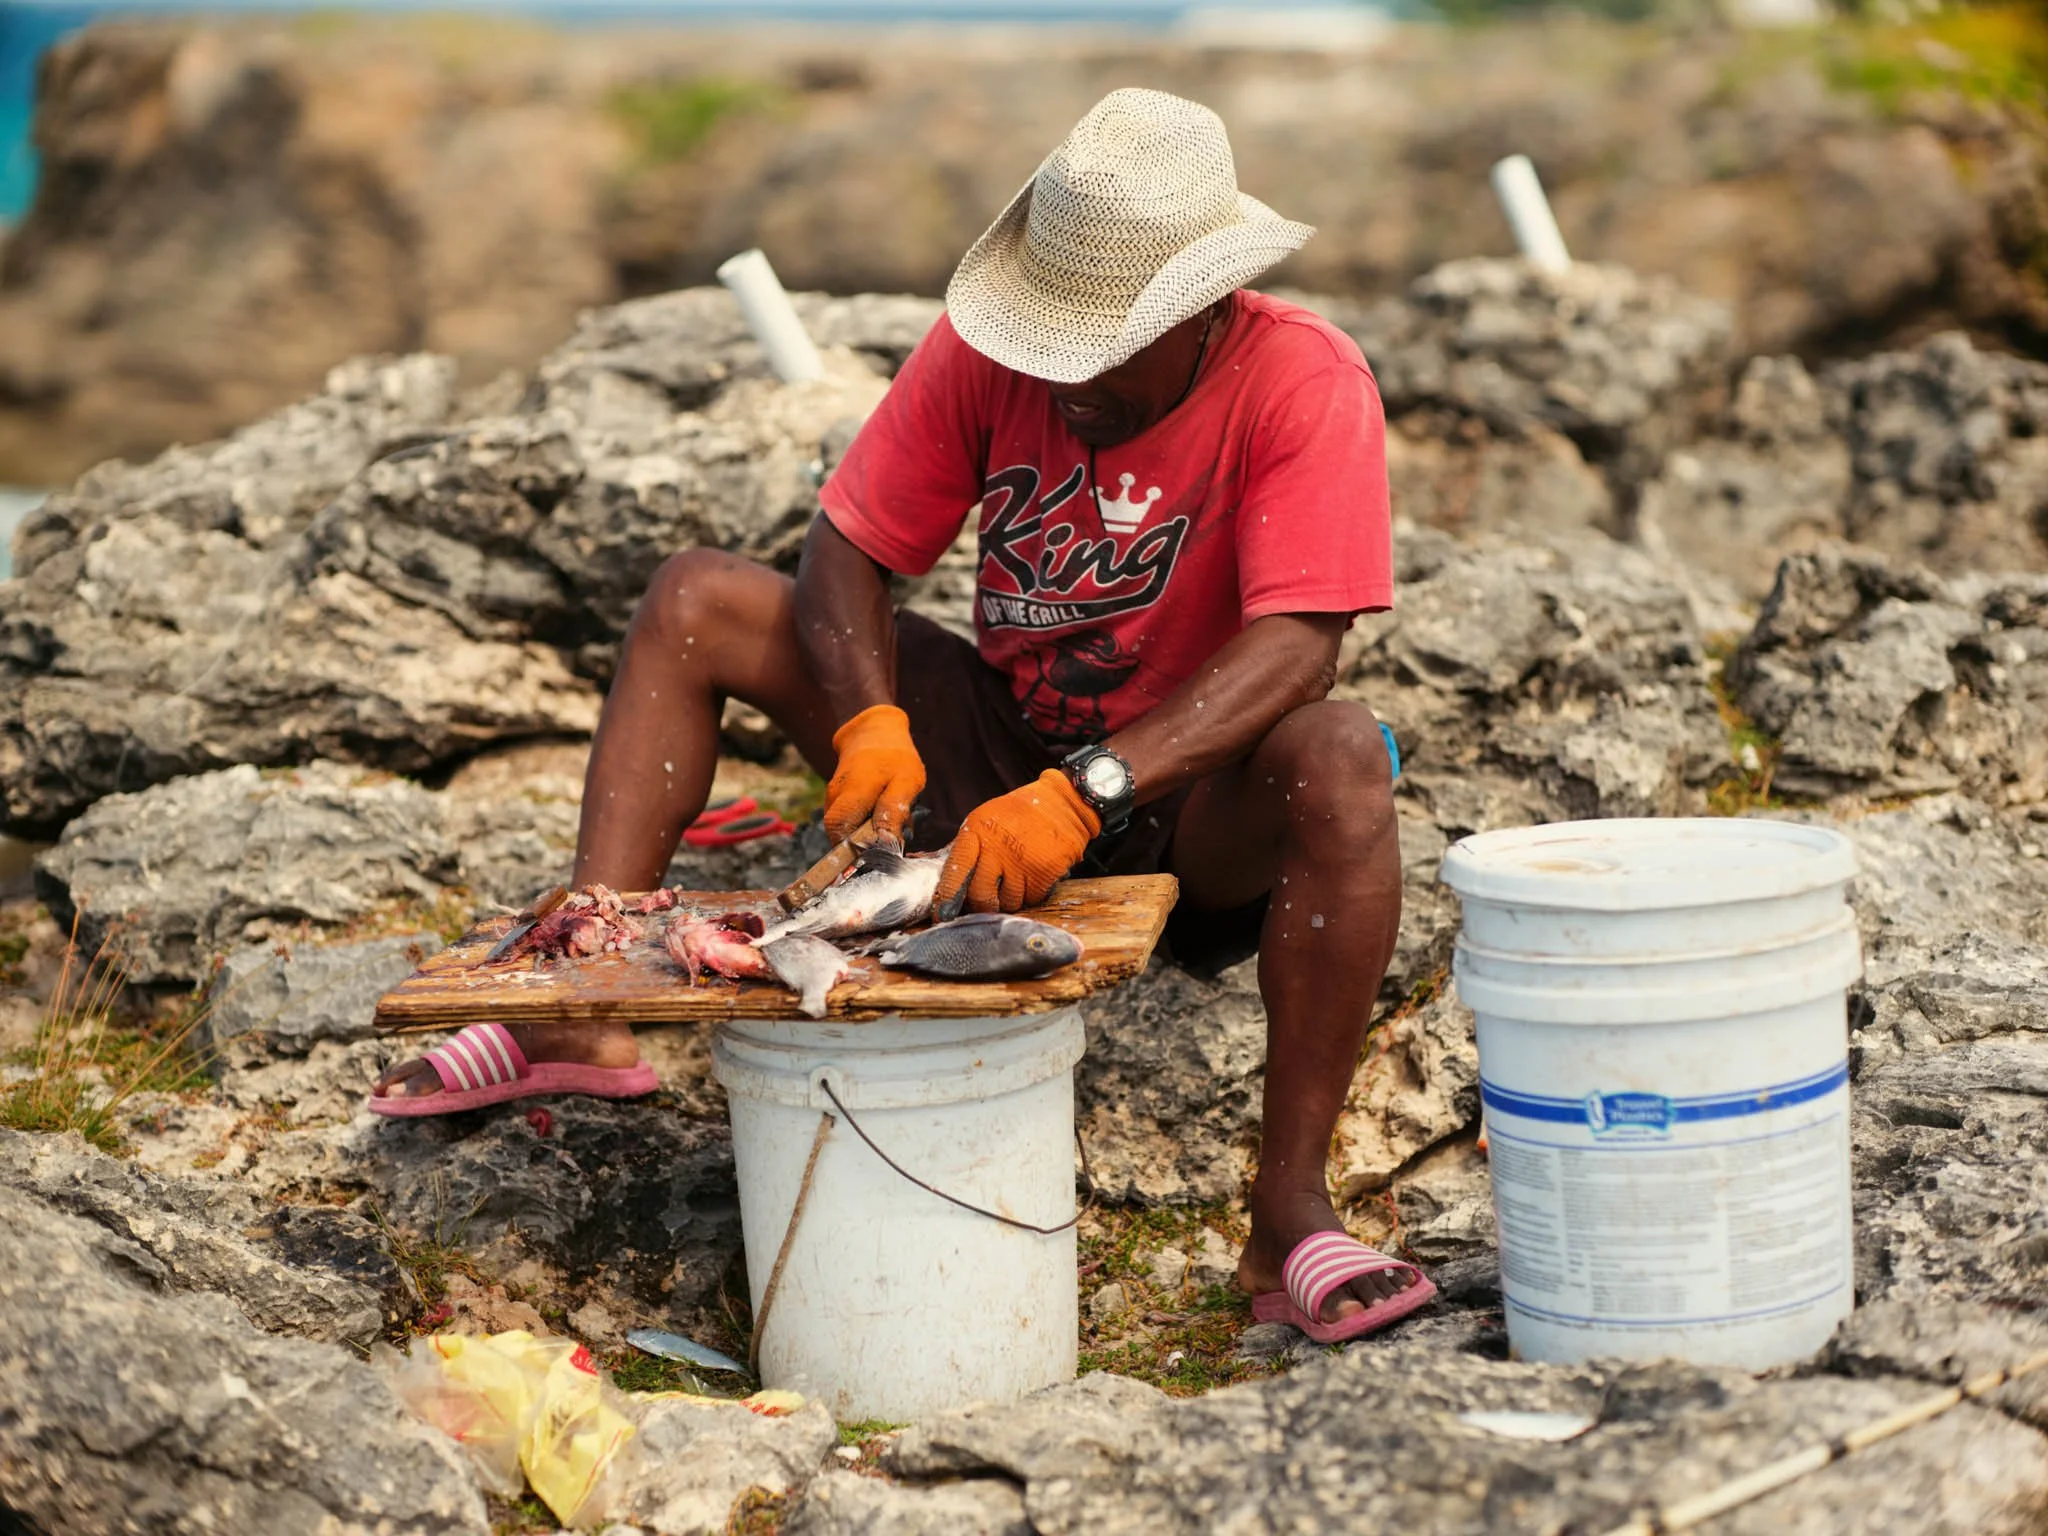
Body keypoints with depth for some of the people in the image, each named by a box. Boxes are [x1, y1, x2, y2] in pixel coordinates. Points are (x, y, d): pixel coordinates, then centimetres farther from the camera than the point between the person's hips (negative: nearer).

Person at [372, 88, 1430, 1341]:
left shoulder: (1305, 381, -21)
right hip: (997, 744, 4)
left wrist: (1087, 793, -42)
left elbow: (1297, 647, -31)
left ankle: (1292, 1215, -36)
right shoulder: (987, 351, -9)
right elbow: (849, 548, -8)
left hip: (1187, 794, -4)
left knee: (1340, 759, -38)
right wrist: (870, 724, -28)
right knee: (695, 601, -5)